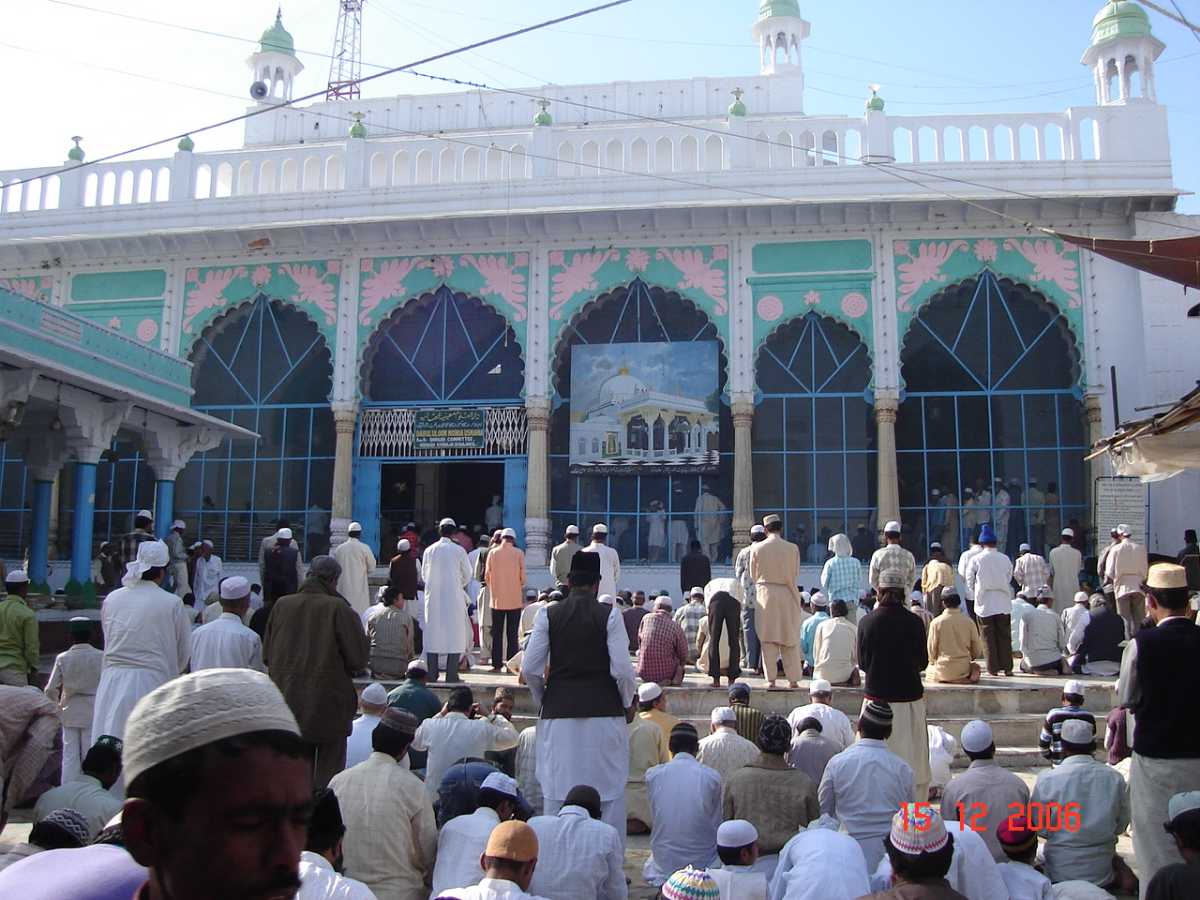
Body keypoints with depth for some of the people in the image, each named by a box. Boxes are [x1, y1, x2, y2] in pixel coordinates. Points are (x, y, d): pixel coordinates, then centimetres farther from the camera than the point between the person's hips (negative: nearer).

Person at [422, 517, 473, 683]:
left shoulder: (429, 550, 0)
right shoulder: (459, 551, -6)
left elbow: (423, 575, 9)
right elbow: (467, 576, 3)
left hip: (433, 598, 2)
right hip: (454, 597, -2)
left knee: (433, 633, 8)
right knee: (454, 633, 2)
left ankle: (432, 674, 10)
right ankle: (451, 674, -1)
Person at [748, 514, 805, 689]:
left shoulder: (756, 548, -6)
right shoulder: (792, 548, -7)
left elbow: (753, 575, 4)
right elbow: (795, 575, 2)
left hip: (764, 595, 0)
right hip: (787, 595, 0)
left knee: (767, 639, 6)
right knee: (790, 639, 9)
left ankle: (770, 679, 7)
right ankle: (793, 679, 12)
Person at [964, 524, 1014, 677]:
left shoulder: (976, 559, -5)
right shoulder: (1005, 559, 1)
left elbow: (969, 581, 2)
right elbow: (1009, 579, 10)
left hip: (984, 605, -2)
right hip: (1003, 603, 2)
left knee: (989, 637, 3)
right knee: (1005, 636, 8)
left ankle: (993, 668, 4)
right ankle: (1007, 667, 8)